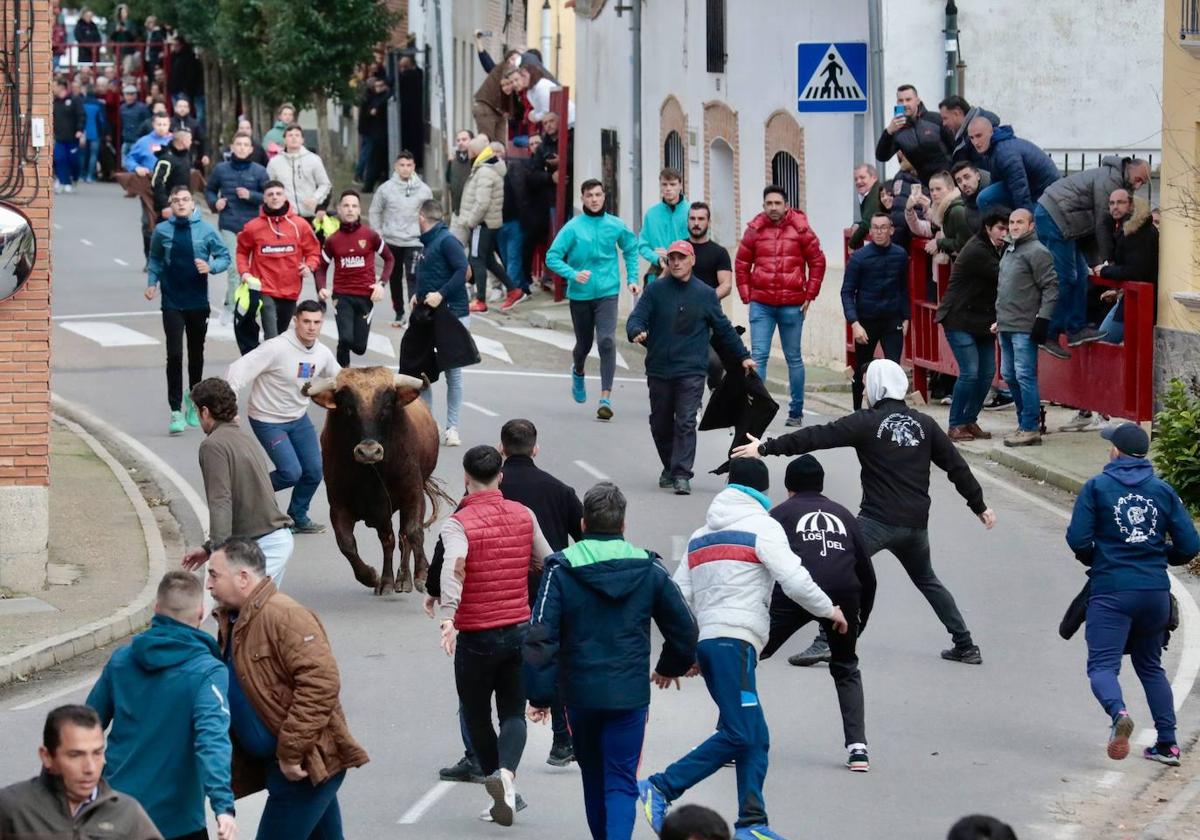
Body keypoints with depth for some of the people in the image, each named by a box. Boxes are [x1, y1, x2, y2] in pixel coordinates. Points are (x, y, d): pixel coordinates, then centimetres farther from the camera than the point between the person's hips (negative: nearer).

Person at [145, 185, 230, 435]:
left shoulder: (206, 230, -4)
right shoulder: (162, 231, -2)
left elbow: (224, 256, 3)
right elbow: (155, 260, 11)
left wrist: (211, 267, -16)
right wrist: (152, 283, -3)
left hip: (198, 303, 1)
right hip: (172, 304, -1)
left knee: (196, 355, 14)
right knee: (174, 356, -8)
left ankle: (194, 400, 36)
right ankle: (176, 410, -5)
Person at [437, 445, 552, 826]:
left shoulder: (458, 523, -11)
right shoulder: (524, 515, 2)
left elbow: (454, 566, -28)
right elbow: (549, 565, 10)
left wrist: (447, 617, -38)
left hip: (476, 636, -3)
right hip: (520, 630, 3)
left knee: (477, 715, 15)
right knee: (513, 713, 6)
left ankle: (494, 776, 16)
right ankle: (507, 773, -18)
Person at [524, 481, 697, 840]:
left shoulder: (561, 570, -5)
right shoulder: (650, 571, 0)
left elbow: (541, 638, -11)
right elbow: (684, 629, 8)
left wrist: (540, 694, -5)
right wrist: (671, 667, 27)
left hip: (580, 693, 1)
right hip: (630, 695, -1)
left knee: (594, 777, 20)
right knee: (621, 781, -1)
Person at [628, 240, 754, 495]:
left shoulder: (705, 294, 6)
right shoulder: (655, 291, 3)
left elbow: (723, 328, 15)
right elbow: (636, 318, -4)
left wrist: (743, 356, 19)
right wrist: (637, 332, -27)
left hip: (691, 371, -2)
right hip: (659, 370, 2)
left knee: (686, 422, -11)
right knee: (660, 424, 11)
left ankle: (682, 474, -12)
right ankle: (670, 467, 30)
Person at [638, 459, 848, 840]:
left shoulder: (701, 534, 24)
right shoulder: (762, 526, 2)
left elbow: (678, 597, 19)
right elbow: (794, 580, -9)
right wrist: (829, 610, 7)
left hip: (706, 639, 9)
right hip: (733, 640, -9)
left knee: (755, 737, 7)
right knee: (738, 734, -14)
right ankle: (660, 789, -18)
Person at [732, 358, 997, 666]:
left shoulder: (868, 422, -5)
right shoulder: (924, 424, 10)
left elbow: (818, 437, -9)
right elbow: (956, 465, 13)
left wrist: (767, 447, -7)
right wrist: (979, 505, 24)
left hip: (877, 520, -6)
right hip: (915, 523, 6)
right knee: (927, 580, 25)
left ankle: (826, 641, -23)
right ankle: (965, 645, 24)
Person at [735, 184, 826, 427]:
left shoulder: (800, 229, -2)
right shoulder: (754, 230, 1)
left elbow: (817, 262, 3)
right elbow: (741, 264, 8)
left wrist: (809, 295, 0)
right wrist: (746, 295, 3)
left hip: (792, 305, -1)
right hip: (761, 305, 1)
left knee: (794, 358, 9)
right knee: (758, 356, -4)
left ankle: (796, 411, 17)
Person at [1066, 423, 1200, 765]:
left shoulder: (1097, 487, -2)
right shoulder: (1163, 491, 7)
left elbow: (1077, 539, -9)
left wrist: (1092, 559, 12)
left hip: (1111, 591, -4)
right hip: (1156, 592, 4)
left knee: (1102, 665, -6)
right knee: (1150, 666, 20)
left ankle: (1118, 713, -38)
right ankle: (1167, 743, 15)